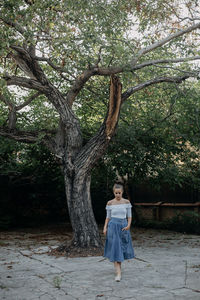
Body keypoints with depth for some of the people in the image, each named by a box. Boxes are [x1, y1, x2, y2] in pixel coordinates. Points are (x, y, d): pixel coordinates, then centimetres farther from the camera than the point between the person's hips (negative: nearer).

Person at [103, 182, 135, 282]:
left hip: (123, 227, 2)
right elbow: (108, 217, 7)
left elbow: (129, 216, 5)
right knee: (115, 248, -8)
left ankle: (118, 267, 32)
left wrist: (128, 225, -11)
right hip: (113, 226, -2)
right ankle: (118, 273, -9)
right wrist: (105, 228, -3)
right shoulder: (110, 203, 0)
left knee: (122, 247, 8)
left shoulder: (126, 202, 1)